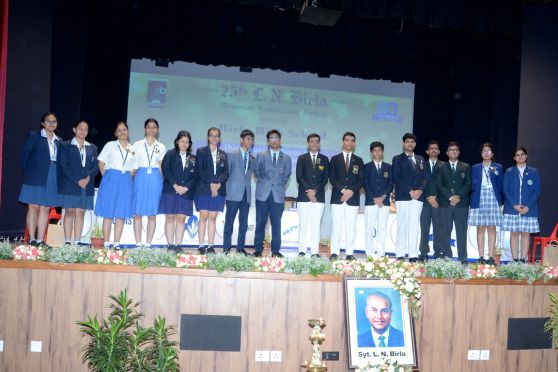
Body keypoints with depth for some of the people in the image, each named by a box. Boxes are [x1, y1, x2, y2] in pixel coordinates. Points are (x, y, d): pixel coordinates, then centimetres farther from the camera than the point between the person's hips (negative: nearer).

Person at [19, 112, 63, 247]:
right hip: (36, 178, -4)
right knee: (33, 208, -3)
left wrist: (59, 177, 2)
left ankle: (40, 240, 5)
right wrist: (28, 174, -3)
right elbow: (24, 157, 0)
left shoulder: (59, 141, 14)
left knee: (45, 209, 3)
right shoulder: (33, 136, 2)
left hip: (53, 179, 4)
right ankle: (32, 240, -1)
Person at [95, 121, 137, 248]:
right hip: (110, 180, -3)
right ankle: (106, 243, 3)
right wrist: (106, 177, -1)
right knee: (108, 214, -2)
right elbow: (101, 163, 4)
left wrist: (127, 179, 2)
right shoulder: (110, 145, 5)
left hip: (125, 182, 3)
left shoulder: (132, 149, 12)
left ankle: (116, 243, 6)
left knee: (121, 215, 1)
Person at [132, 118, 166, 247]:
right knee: (138, 213, -3)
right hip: (140, 178, -1)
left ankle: (148, 243, 4)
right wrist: (133, 179, -1)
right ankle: (138, 243, 2)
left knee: (152, 214, 0)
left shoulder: (161, 147, 13)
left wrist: (162, 182, 6)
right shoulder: (137, 144, 9)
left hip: (155, 179, 1)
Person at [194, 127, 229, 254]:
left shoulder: (223, 154, 15)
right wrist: (210, 184, -13)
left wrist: (218, 183, -12)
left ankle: (210, 246, 3)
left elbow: (226, 172, 5)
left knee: (212, 218, 2)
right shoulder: (201, 151, 6)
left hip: (218, 190, 3)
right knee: (203, 217, -5)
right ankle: (201, 246, -2)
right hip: (203, 189, -2)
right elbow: (199, 171, -4)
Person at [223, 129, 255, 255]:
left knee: (244, 224, 6)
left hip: (246, 194, 4)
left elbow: (250, 173, 16)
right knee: (229, 223, 0)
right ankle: (226, 248, 5)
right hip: (234, 194, -4)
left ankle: (240, 248, 13)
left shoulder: (252, 158, 13)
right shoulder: (232, 155, 2)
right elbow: (226, 173, 0)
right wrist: (225, 190, -5)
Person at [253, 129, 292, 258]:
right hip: (263, 194, 0)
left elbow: (286, 175, 11)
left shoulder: (286, 158, 13)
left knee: (276, 224, 1)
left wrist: (280, 184, 1)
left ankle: (275, 251, 7)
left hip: (278, 195, 0)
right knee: (260, 223, 2)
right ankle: (258, 250, 9)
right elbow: (256, 171, 9)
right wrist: (264, 181, 2)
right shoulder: (261, 155, 12)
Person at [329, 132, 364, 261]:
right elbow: (332, 178, 1)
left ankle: (349, 253, 2)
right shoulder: (335, 159, 11)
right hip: (337, 197, -1)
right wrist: (343, 190, -12)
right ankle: (334, 252, 0)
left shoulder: (358, 161, 13)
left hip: (353, 198, 1)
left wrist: (351, 191, -10)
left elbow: (361, 180, 6)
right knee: (336, 226, -3)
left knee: (350, 227, -1)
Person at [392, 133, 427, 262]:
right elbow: (397, 178, -4)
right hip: (403, 197, -3)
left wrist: (420, 190, -6)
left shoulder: (421, 159, 20)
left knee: (414, 226, 0)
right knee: (402, 226, -3)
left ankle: (413, 255, 1)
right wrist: (410, 191, -12)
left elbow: (425, 177, 13)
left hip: (418, 196, 3)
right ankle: (400, 255, 0)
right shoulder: (398, 159, 7)